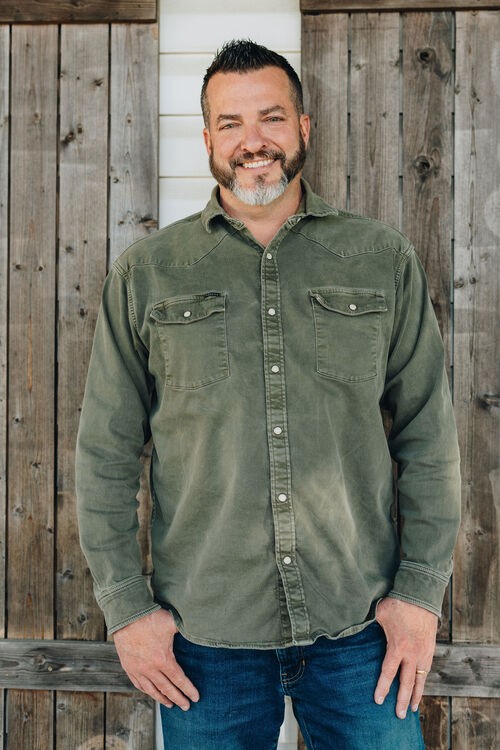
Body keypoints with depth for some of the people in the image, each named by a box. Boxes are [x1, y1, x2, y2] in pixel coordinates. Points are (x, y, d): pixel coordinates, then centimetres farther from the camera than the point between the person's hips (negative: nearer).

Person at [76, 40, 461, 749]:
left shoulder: (383, 259, 2)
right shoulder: (145, 273, 1)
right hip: (205, 638, 0)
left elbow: (428, 437, 4)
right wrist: (126, 606, -1)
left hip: (361, 628, 1)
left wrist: (422, 590, 0)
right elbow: (106, 454, 3)